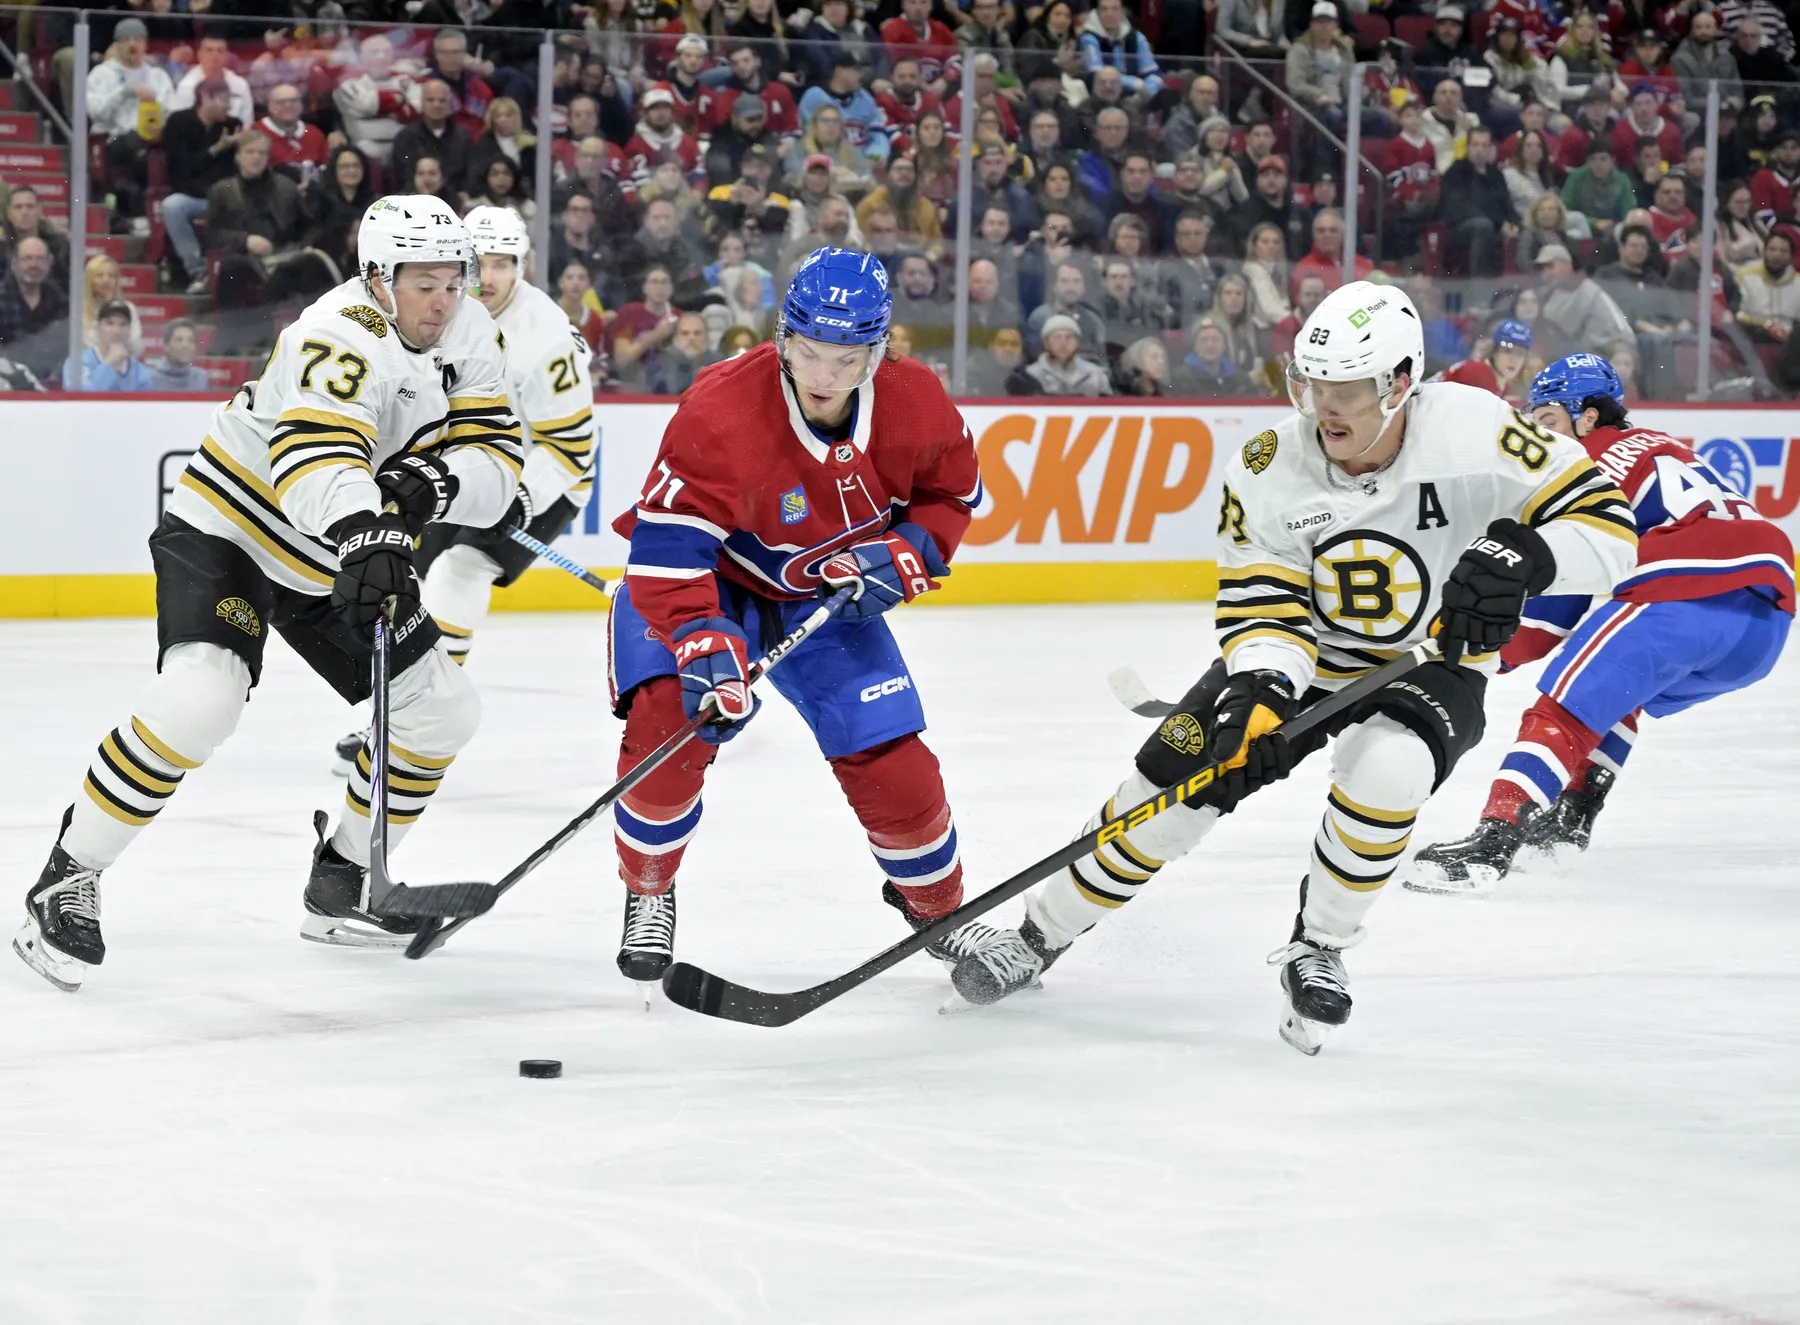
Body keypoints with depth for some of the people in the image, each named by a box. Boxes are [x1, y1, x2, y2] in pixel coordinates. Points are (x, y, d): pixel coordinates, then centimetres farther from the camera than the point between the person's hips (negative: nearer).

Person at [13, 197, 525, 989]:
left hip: (335, 560, 8)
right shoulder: (346, 337, -29)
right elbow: (315, 453, -47)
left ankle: (340, 884, 22)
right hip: (228, 531, -8)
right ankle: (66, 884, -16)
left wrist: (435, 484, -32)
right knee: (199, 699, -28)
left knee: (442, 708, 6)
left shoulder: (467, 337, -5)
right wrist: (363, 537, -65)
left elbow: (496, 466, -10)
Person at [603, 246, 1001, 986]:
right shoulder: (720, 411, -35)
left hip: (827, 594, 3)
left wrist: (906, 553, -17)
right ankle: (647, 895, -1)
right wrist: (705, 648, -48)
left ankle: (937, 904, 27)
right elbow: (668, 549, -37)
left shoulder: (915, 405, -19)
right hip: (709, 582, -3)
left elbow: (952, 492, 2)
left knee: (891, 758, -2)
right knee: (669, 722, -27)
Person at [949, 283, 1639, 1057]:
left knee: (1385, 768, -34)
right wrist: (1260, 689, -38)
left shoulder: (1471, 433, -26)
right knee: (1170, 788, -7)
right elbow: (1264, 610, -17)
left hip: (1432, 666, -2)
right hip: (1304, 662, 2)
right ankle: (1042, 934, 18)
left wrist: (1524, 557, -41)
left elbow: (1604, 521, -22)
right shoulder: (1267, 473, -19)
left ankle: (1319, 948, -9)